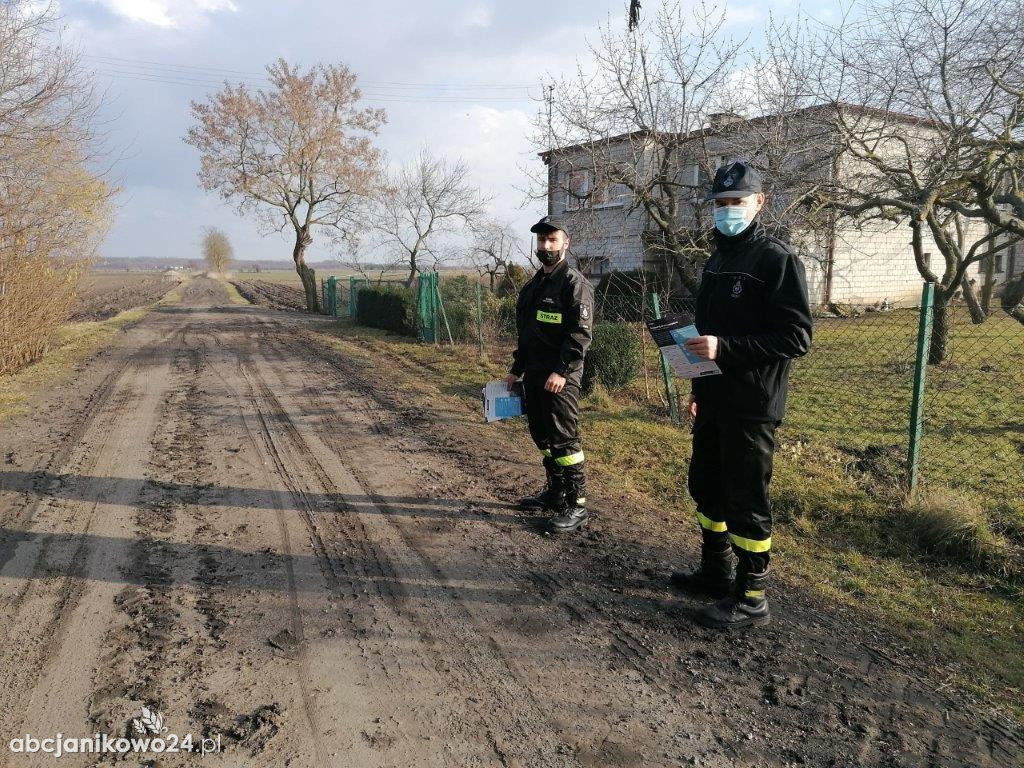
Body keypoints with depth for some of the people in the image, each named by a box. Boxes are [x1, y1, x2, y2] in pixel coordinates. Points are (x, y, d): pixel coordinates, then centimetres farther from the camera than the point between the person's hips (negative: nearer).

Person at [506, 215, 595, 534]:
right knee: (542, 435, 15)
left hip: (560, 377, -9)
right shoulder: (534, 285, 18)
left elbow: (581, 333, -17)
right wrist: (516, 369, 21)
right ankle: (555, 493, 29)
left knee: (564, 440, -7)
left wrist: (562, 371, -24)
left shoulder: (575, 284, -9)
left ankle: (577, 506, 2)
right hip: (534, 375, 9)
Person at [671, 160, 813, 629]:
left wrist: (725, 348, -26)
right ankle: (716, 571, 34)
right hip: (713, 402, 9)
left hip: (752, 407, -9)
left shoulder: (776, 259, -11)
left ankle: (751, 598, 14)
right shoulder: (717, 261, 15)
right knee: (705, 487, 17)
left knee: (746, 501, 0)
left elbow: (796, 337, -18)